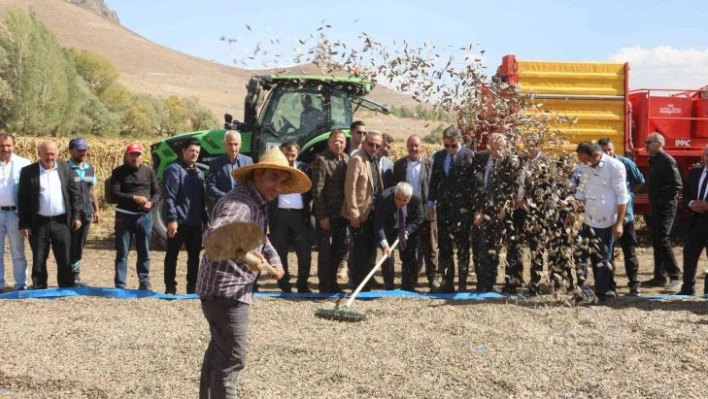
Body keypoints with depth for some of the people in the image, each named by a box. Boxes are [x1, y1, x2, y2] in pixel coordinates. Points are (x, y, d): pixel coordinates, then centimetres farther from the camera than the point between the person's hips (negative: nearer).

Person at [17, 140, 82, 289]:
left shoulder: (66, 168, 4)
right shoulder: (28, 171, -2)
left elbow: (74, 193, 6)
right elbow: (22, 199, -2)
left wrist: (76, 216, 0)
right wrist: (24, 224, -6)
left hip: (61, 222, 1)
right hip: (39, 223, -1)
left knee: (65, 260, 5)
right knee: (39, 261, 6)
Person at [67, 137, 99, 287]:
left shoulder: (90, 169, 13)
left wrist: (96, 209, 14)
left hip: (86, 213, 6)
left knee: (80, 246, 11)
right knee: (70, 246, -4)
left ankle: (76, 276, 18)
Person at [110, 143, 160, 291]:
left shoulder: (149, 171, 9)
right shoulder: (118, 172, 0)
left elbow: (157, 192, 9)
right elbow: (114, 193, -9)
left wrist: (151, 203, -12)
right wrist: (133, 197, -20)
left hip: (144, 215, 2)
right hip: (124, 216, -2)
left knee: (144, 252, 9)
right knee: (122, 252, 1)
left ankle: (144, 281, 20)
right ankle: (120, 285, 5)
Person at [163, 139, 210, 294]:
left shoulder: (199, 173, 17)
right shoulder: (174, 169, -6)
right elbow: (169, 196, -13)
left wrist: (206, 219, 15)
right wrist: (172, 219, -20)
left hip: (195, 222, 7)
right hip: (179, 221, -7)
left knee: (194, 255, 10)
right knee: (172, 255, 1)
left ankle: (192, 287, 17)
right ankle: (170, 288, 6)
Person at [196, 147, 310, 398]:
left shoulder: (257, 204, 13)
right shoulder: (240, 202, -21)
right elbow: (215, 235, -40)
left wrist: (274, 259, 11)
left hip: (229, 290, 11)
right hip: (226, 291, -11)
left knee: (218, 352, 24)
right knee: (230, 359, -9)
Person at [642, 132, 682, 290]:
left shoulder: (667, 161, -13)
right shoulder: (654, 161, 16)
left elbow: (676, 185, -20)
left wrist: (663, 201, -18)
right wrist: (654, 202, 12)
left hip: (665, 207, -10)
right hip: (656, 207, 10)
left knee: (663, 241, -12)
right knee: (656, 242, 10)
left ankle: (675, 276, -7)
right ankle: (660, 277, 16)